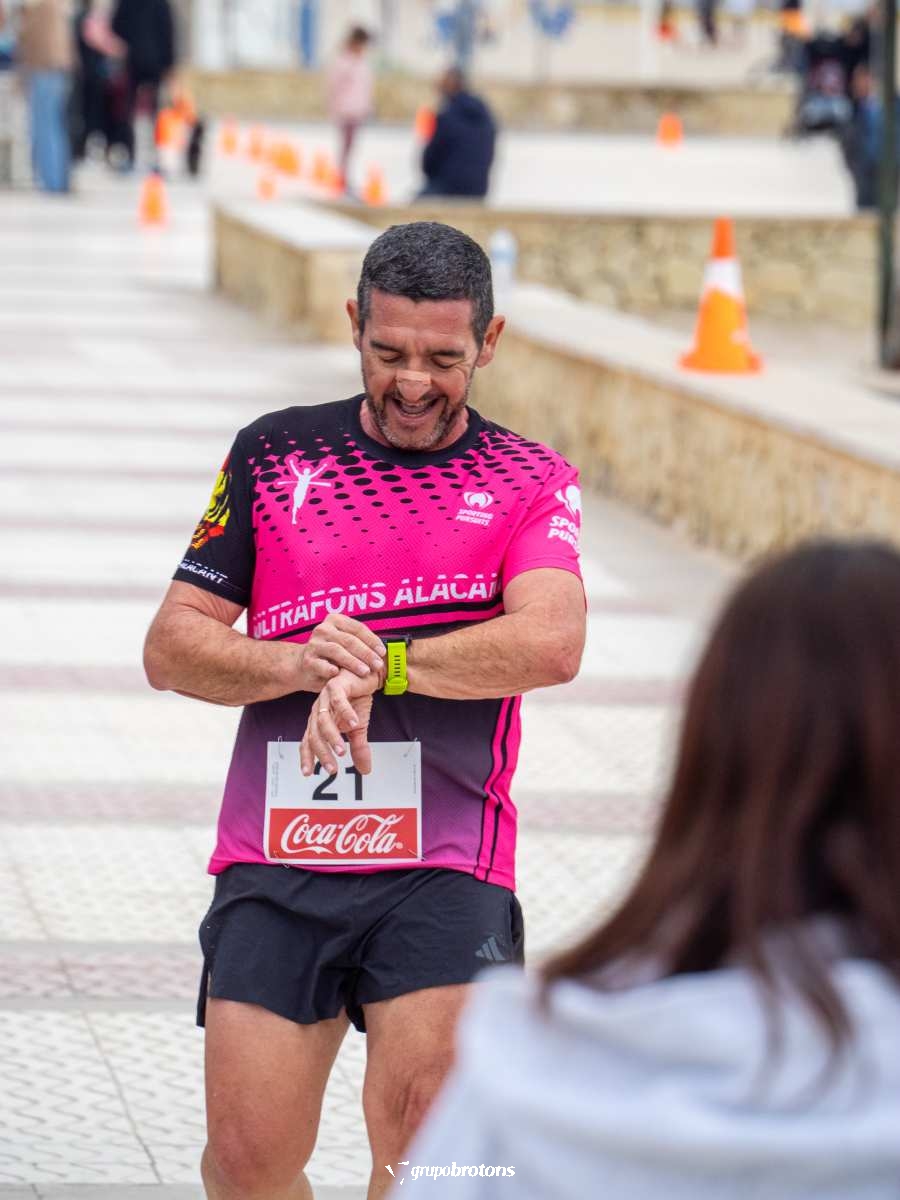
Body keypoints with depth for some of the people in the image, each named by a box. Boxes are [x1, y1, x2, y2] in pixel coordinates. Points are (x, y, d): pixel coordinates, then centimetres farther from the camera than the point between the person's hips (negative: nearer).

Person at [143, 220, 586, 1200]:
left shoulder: (529, 482, 7)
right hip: (273, 862, 2)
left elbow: (551, 642, -12)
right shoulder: (273, 455, 11)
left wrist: (377, 665, -18)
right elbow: (170, 647, 9)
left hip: (444, 870, -2)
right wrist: (298, 663, -10)